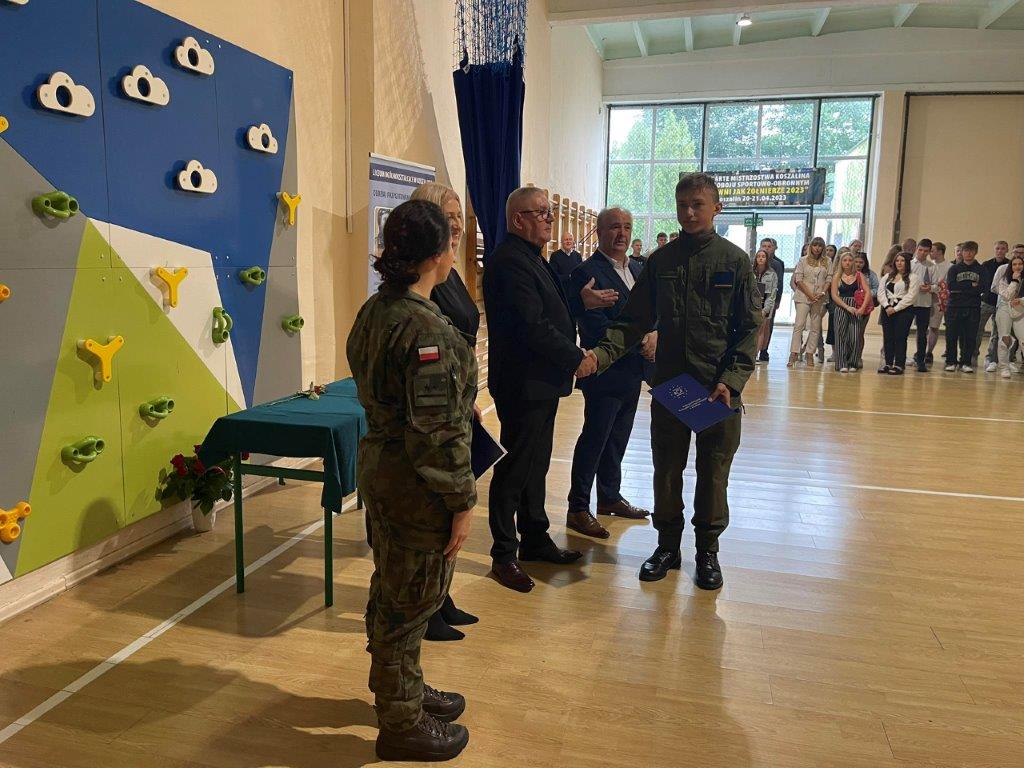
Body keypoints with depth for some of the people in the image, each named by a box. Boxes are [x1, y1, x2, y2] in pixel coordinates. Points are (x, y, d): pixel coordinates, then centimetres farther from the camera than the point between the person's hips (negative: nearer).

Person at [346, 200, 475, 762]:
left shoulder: (374, 310, 4)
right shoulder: (425, 329, -24)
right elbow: (437, 430, -24)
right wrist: (462, 502, -16)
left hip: (378, 463, 9)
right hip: (416, 483, -9)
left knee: (391, 591, 23)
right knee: (410, 601, 8)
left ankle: (400, 688, 45)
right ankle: (402, 724, 28)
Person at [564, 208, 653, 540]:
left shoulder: (638, 269, 13)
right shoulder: (586, 272, -13)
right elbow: (596, 325, -19)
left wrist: (654, 333, -9)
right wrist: (639, 342, -18)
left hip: (633, 372, 8)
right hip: (605, 372, -8)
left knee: (617, 439, 18)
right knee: (594, 440, -1)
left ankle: (610, 497, 32)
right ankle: (578, 509, 10)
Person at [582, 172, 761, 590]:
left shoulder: (735, 261, -2)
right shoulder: (661, 261, 3)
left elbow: (749, 328, -3)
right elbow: (635, 320, 2)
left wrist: (732, 380, -15)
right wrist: (601, 354, -14)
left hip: (720, 389, -2)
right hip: (668, 384, 2)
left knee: (713, 473, 10)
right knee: (666, 469, 11)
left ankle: (708, 549, 27)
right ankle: (667, 545, 28)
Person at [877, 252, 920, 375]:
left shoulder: (913, 278, 2)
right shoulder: (887, 276, 17)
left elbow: (910, 297, -8)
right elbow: (881, 292, 7)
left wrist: (895, 308, -13)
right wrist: (887, 306, -8)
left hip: (903, 310, -4)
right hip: (887, 309, 5)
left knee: (900, 338, -5)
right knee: (887, 337, 4)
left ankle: (899, 365, -2)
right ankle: (888, 363, 10)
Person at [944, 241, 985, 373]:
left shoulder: (981, 270, 9)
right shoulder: (954, 268, 7)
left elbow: (984, 288, -6)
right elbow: (951, 286, -8)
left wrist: (961, 288, -11)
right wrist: (971, 285, -9)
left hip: (973, 308, 1)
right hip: (954, 307, -1)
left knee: (970, 337, 1)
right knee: (951, 336, 0)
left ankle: (965, 363, 8)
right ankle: (950, 362, 9)